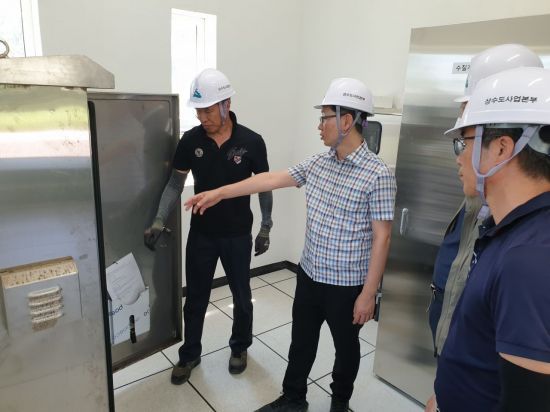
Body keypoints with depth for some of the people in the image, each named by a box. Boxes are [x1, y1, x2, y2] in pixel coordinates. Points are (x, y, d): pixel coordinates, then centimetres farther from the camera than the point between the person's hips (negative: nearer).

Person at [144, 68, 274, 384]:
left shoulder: (251, 142, -12)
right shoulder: (190, 141, -7)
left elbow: (264, 186, -3)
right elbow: (175, 184, -1)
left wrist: (266, 228, -2)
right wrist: (160, 221, -11)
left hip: (237, 235, -1)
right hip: (201, 234, 2)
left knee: (242, 297, 15)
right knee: (195, 298, 14)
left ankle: (240, 347, 41)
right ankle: (190, 355, 36)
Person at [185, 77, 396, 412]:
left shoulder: (378, 174, -18)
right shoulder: (318, 163, 1)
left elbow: (381, 238, -16)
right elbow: (271, 179, 3)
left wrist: (369, 293, -15)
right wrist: (218, 193, 2)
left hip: (347, 285, -5)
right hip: (309, 275, 6)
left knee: (345, 346, 19)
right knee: (301, 340, 21)